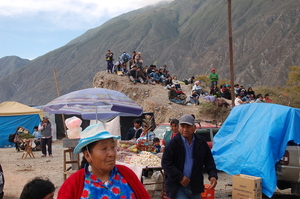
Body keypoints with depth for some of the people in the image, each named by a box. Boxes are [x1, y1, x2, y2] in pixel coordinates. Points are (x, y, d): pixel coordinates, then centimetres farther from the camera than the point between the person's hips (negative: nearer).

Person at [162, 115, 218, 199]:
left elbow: (209, 161, 9)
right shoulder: (173, 143, -8)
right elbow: (165, 163, -10)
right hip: (177, 186, -4)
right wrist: (179, 177, -16)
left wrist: (213, 175, -8)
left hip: (195, 186, 4)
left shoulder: (201, 142, 3)